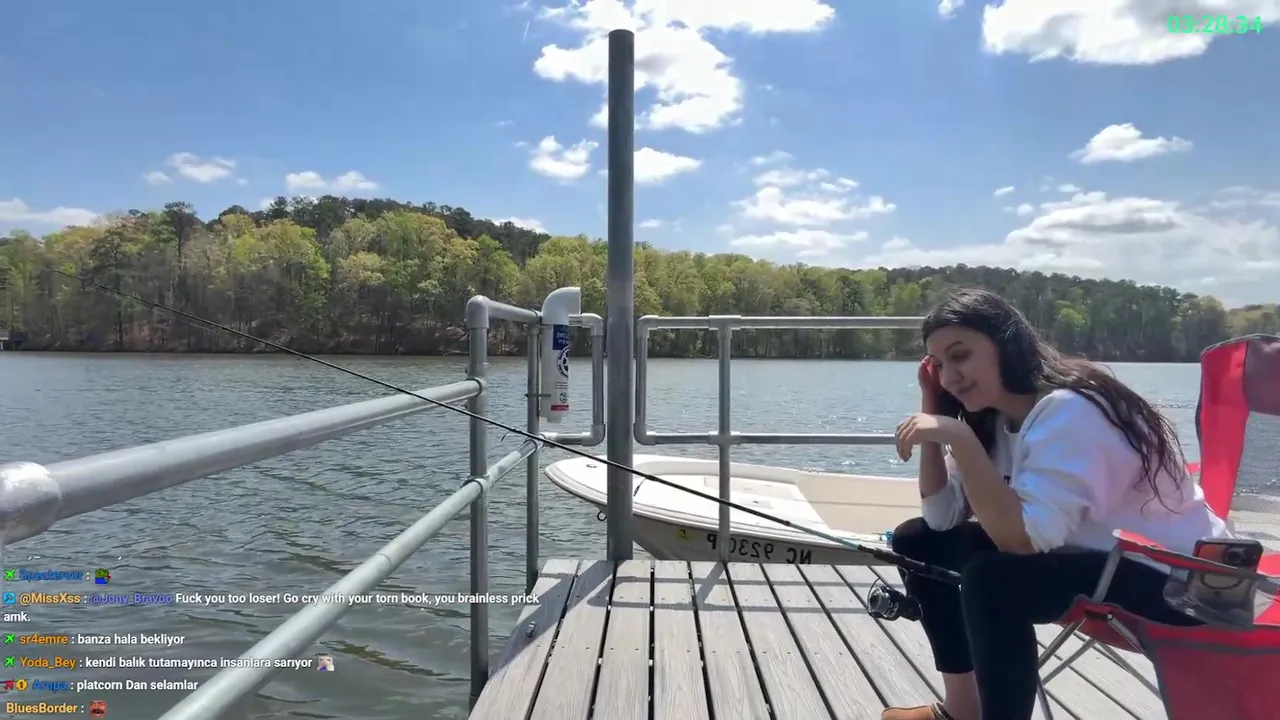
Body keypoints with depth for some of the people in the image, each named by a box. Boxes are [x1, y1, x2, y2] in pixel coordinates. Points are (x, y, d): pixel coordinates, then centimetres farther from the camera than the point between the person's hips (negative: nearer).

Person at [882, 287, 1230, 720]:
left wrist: (958, 437, -35)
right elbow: (941, 518, -3)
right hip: (1099, 552, 9)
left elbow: (1024, 539, -32)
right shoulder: (996, 418, 1)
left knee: (989, 578, -33)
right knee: (918, 541, 2)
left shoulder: (1067, 411, -25)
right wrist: (932, 412, -7)